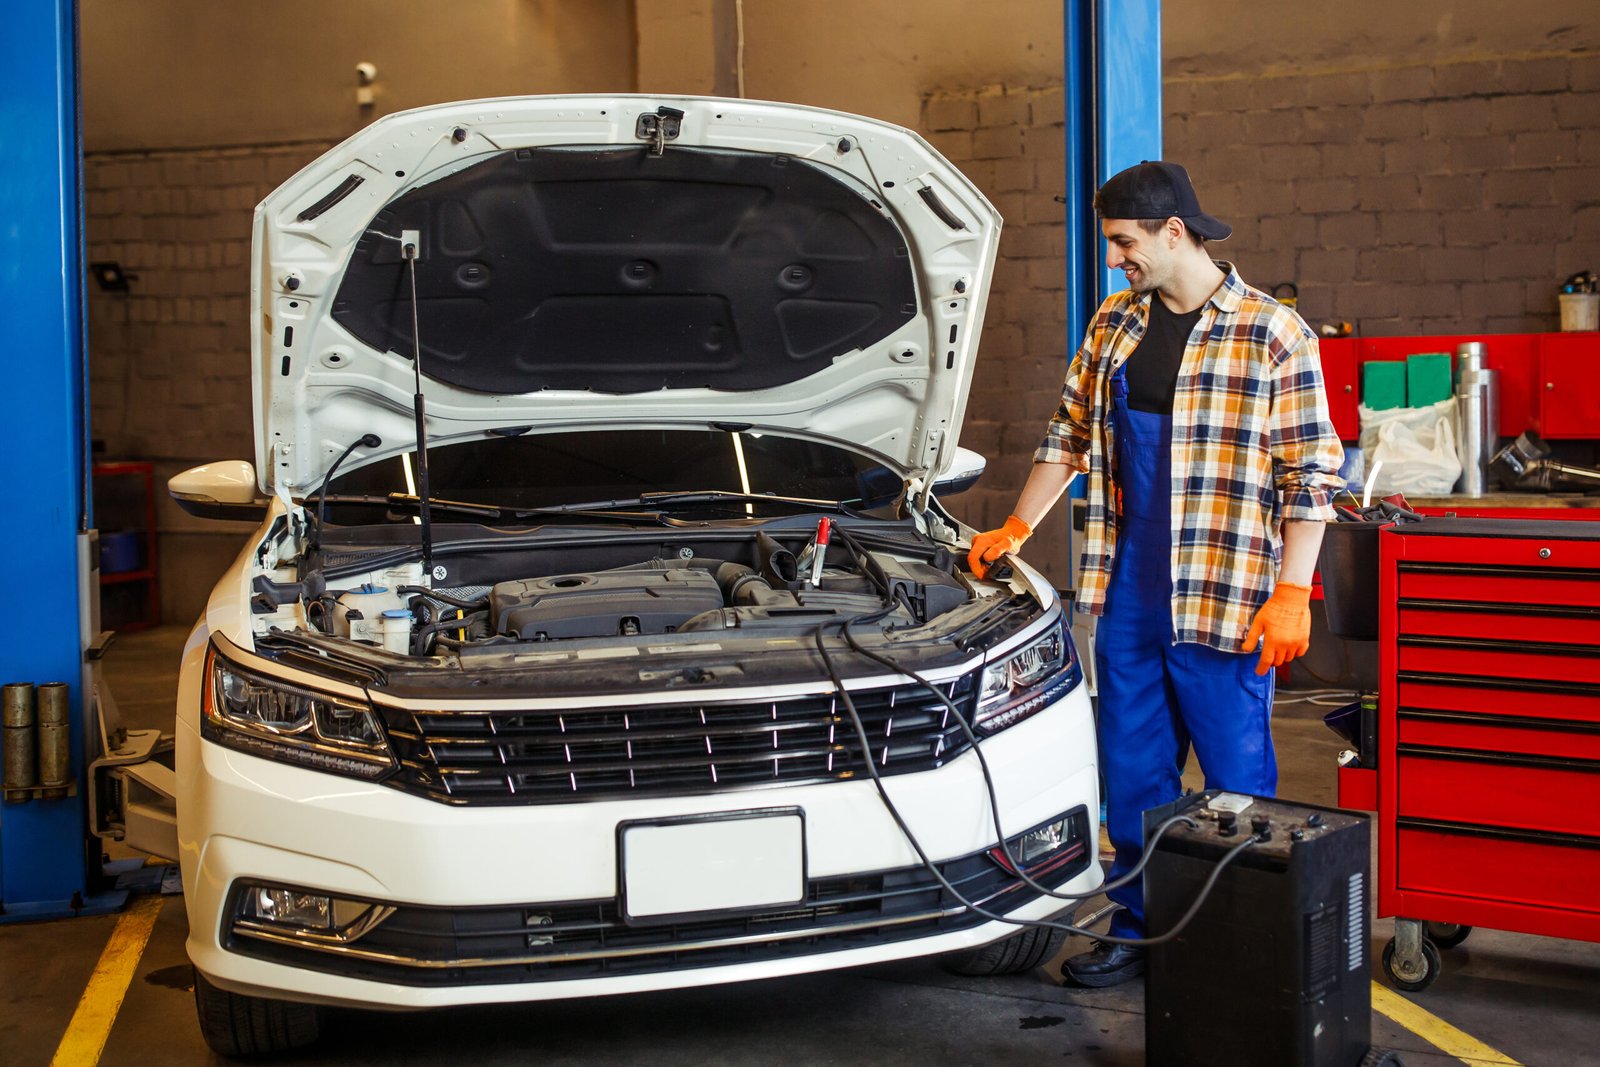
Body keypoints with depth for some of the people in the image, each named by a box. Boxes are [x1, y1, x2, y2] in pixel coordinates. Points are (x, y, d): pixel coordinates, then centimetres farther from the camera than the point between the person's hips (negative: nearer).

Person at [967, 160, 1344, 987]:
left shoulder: (1275, 336, -7)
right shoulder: (1114, 324, 11)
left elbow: (1311, 471, -7)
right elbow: (1069, 436, 21)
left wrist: (1291, 594, -14)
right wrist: (1015, 531, 18)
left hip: (1224, 604, -5)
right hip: (1126, 596, 6)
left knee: (1238, 785, 3)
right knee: (1132, 776, 13)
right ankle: (1139, 929, 26)